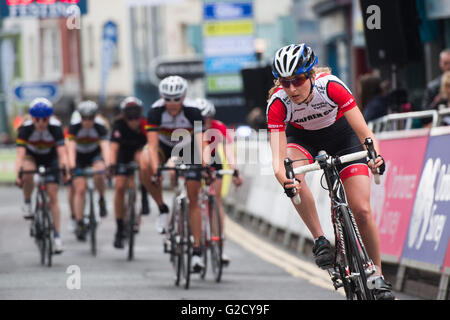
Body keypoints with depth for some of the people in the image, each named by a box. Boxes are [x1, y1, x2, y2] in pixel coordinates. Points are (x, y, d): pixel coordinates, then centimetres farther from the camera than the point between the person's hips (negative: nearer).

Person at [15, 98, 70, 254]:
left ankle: (57, 235, -1)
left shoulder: (55, 128, -31)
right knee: (28, 173, -36)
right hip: (31, 156, 0)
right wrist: (18, 173, -52)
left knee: (53, 197, -8)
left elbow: (62, 152, -37)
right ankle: (27, 203, -11)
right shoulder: (26, 128, -31)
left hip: (50, 158, 0)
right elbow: (20, 153, -37)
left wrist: (65, 170, -54)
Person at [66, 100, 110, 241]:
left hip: (95, 154, 0)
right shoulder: (74, 125, -25)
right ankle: (79, 224, -4)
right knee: (80, 189, -11)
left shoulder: (100, 125, -25)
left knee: (99, 174, -32)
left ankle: (102, 199, -4)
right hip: (79, 157, 0)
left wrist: (107, 165, -50)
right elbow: (71, 147, -33)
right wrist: (72, 166, -46)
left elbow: (105, 146, -35)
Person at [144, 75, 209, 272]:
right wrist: (155, 168, -50)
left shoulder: (192, 111, -31)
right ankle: (162, 210, -10)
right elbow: (153, 144, -34)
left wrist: (204, 165, -55)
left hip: (189, 147, -1)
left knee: (193, 199, -7)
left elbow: (201, 141, -39)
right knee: (147, 169, -32)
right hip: (165, 146, 1)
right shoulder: (156, 111, -28)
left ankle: (197, 250, -3)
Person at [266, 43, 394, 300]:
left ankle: (377, 274, 8)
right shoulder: (278, 103, -31)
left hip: (341, 133, -1)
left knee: (362, 210, -11)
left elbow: (365, 133, -35)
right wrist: (284, 180, -59)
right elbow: (278, 156, -38)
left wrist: (374, 155, -56)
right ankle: (320, 240, -20)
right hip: (302, 137, 1)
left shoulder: (330, 86, -34)